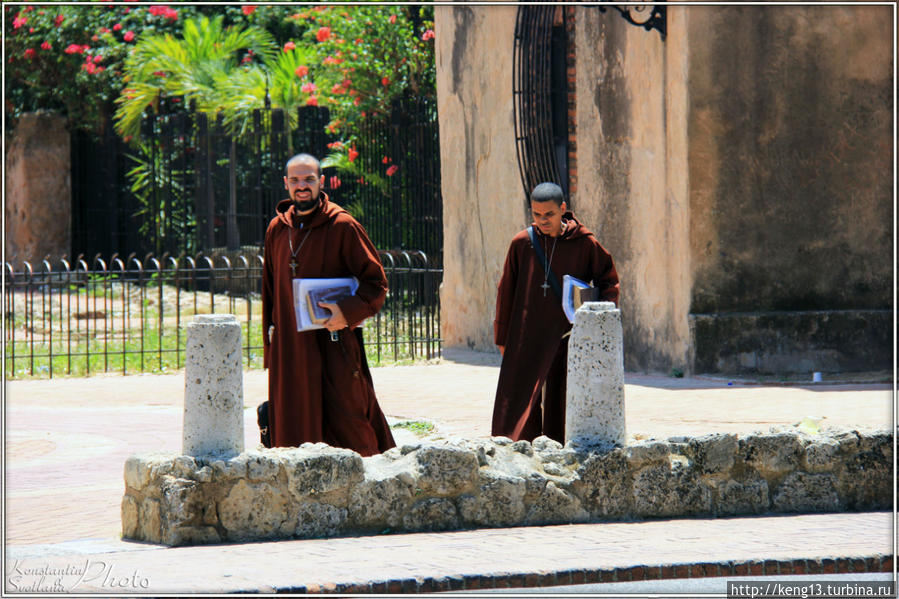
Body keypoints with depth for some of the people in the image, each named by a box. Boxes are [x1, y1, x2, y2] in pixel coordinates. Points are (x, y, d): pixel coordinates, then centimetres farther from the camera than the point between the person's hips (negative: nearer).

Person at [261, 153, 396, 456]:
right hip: (289, 346, 5)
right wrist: (270, 345, 15)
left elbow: (376, 282, -5)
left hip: (333, 342, -5)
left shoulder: (342, 226, -5)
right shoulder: (277, 229, 11)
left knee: (344, 419, -6)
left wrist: (347, 312, -21)